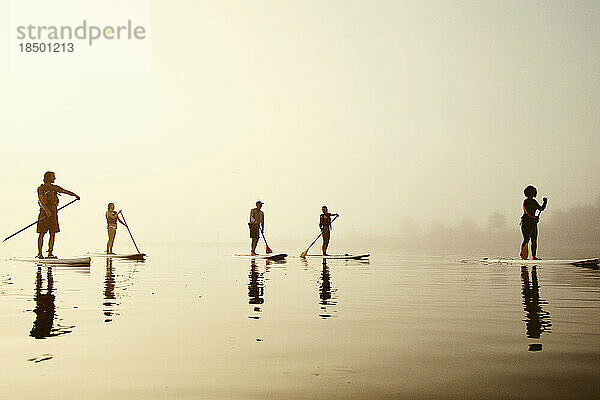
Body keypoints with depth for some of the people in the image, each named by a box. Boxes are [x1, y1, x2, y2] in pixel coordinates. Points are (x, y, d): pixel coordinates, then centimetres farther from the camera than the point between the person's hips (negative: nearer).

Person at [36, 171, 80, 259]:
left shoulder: (55, 187, 16)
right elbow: (41, 200, -14)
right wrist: (47, 210, -27)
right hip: (44, 212, -6)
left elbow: (65, 191, 9)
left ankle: (50, 253, 5)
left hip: (53, 213, 6)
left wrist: (75, 195, -8)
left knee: (52, 233, 2)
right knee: (41, 234, -2)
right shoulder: (41, 188, -2)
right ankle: (39, 253, 2)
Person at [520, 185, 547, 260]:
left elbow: (541, 209, 21)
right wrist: (533, 217, -30)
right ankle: (523, 255, 1)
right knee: (526, 240, -9)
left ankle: (534, 256, 4)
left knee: (534, 240, 3)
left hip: (533, 222, 7)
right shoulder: (525, 201, -7)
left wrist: (545, 202, 6)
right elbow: (526, 211, -19)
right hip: (526, 222, -7)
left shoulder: (534, 201, 16)